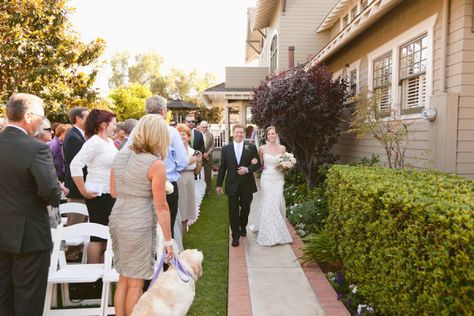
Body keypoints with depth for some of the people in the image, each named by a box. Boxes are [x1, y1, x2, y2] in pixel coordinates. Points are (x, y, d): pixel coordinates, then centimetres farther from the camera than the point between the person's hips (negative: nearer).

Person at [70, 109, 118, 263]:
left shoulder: (110, 142, 9)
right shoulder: (94, 142, -15)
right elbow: (75, 165, -21)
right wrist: (84, 192, -16)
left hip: (111, 194, 8)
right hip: (98, 195, -8)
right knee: (97, 235, 0)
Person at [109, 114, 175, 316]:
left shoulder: (121, 155, 4)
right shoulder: (156, 164, -15)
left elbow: (114, 192, 12)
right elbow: (161, 207, -14)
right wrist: (168, 240, -7)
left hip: (117, 218, 7)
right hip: (139, 224, -7)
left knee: (123, 278, 20)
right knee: (135, 282, 8)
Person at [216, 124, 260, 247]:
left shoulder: (251, 147, 0)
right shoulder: (226, 148, 2)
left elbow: (257, 164, 1)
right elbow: (222, 167, 5)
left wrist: (247, 169, -18)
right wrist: (219, 184, 5)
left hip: (247, 185, 0)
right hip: (232, 185, 0)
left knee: (245, 209, 15)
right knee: (233, 211, 2)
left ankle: (243, 227, 42)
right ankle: (235, 236, 14)